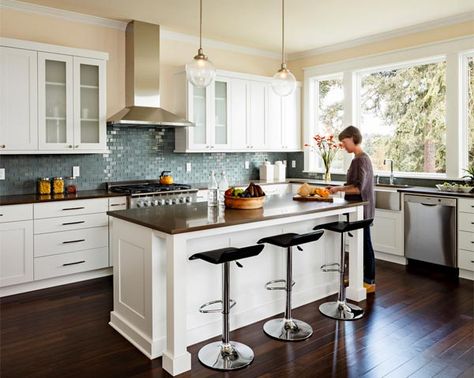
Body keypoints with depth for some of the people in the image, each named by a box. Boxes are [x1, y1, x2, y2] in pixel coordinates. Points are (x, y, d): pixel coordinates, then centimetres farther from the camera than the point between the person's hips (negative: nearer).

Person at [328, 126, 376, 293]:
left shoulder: (361, 160, -18)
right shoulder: (360, 158, 11)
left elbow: (358, 188, -25)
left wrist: (339, 189, -18)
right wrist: (339, 188, 9)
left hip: (361, 210, -10)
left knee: (364, 244, 0)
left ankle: (369, 282, 12)